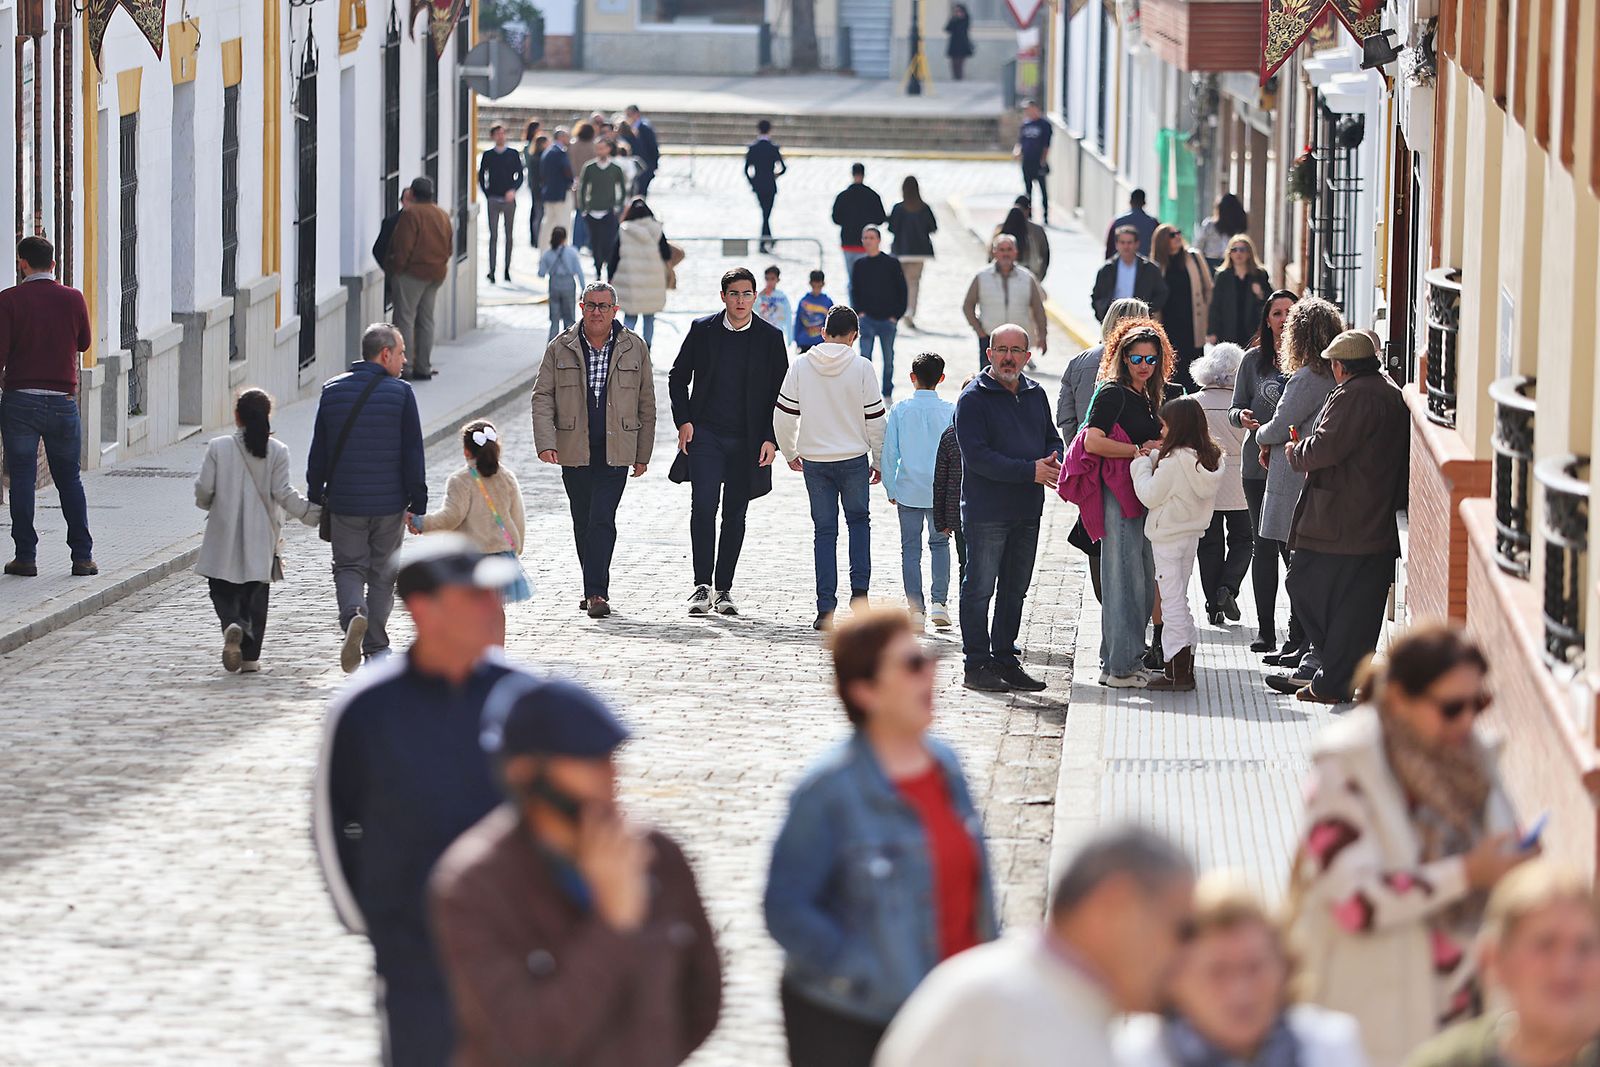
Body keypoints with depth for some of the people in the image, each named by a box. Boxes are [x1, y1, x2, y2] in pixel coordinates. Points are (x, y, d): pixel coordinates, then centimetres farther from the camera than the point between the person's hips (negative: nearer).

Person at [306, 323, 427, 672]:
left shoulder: (332, 391, 2)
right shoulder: (400, 393, -7)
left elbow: (318, 452, 6)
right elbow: (413, 455, -7)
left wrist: (315, 499, 15)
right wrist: (417, 504, -2)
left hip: (344, 502, 1)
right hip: (388, 502, -1)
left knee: (349, 567, 9)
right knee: (382, 574, 12)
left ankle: (354, 616, -20)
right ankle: (376, 647, 15)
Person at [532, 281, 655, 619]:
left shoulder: (634, 348, 3)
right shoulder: (561, 349, 3)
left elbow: (646, 404, 8)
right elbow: (542, 396, 2)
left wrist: (643, 454, 7)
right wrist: (546, 442, -12)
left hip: (615, 451, -2)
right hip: (574, 451, 2)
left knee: (602, 520, -13)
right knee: (583, 524, 9)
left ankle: (596, 592, -16)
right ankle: (595, 589, 22)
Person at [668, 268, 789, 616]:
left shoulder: (770, 338, 2)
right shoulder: (702, 329, 3)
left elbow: (781, 392, 4)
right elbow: (678, 377, 10)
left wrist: (771, 439, -4)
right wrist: (683, 421, -1)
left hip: (747, 440, 1)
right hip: (705, 434, 0)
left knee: (734, 515, 6)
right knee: (703, 506, -13)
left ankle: (724, 589, 14)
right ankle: (702, 587, -10)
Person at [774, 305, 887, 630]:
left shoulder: (801, 366, -3)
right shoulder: (861, 367, -8)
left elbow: (783, 415, 0)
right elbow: (874, 418, -5)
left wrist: (790, 453, 15)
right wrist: (879, 461, 8)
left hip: (814, 460, 1)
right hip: (854, 458, -1)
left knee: (824, 530, 8)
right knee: (859, 520, 19)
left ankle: (826, 608, 3)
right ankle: (859, 589, 3)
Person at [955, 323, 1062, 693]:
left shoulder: (1035, 395, 12)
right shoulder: (973, 398, -10)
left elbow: (1052, 438, 20)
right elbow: (977, 455, -18)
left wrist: (1053, 461, -5)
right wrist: (1030, 471, -22)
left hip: (1027, 511, 7)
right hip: (986, 509, -7)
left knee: (1015, 590, 13)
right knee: (980, 589, -3)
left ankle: (1005, 659, 21)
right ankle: (977, 665, 1)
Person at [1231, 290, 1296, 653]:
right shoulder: (1254, 360, 7)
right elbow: (1235, 409, 12)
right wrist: (1242, 416, -12)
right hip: (1259, 463, 3)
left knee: (1294, 546, -6)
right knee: (1264, 546, 7)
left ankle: (1299, 632, 2)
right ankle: (1265, 630, 14)